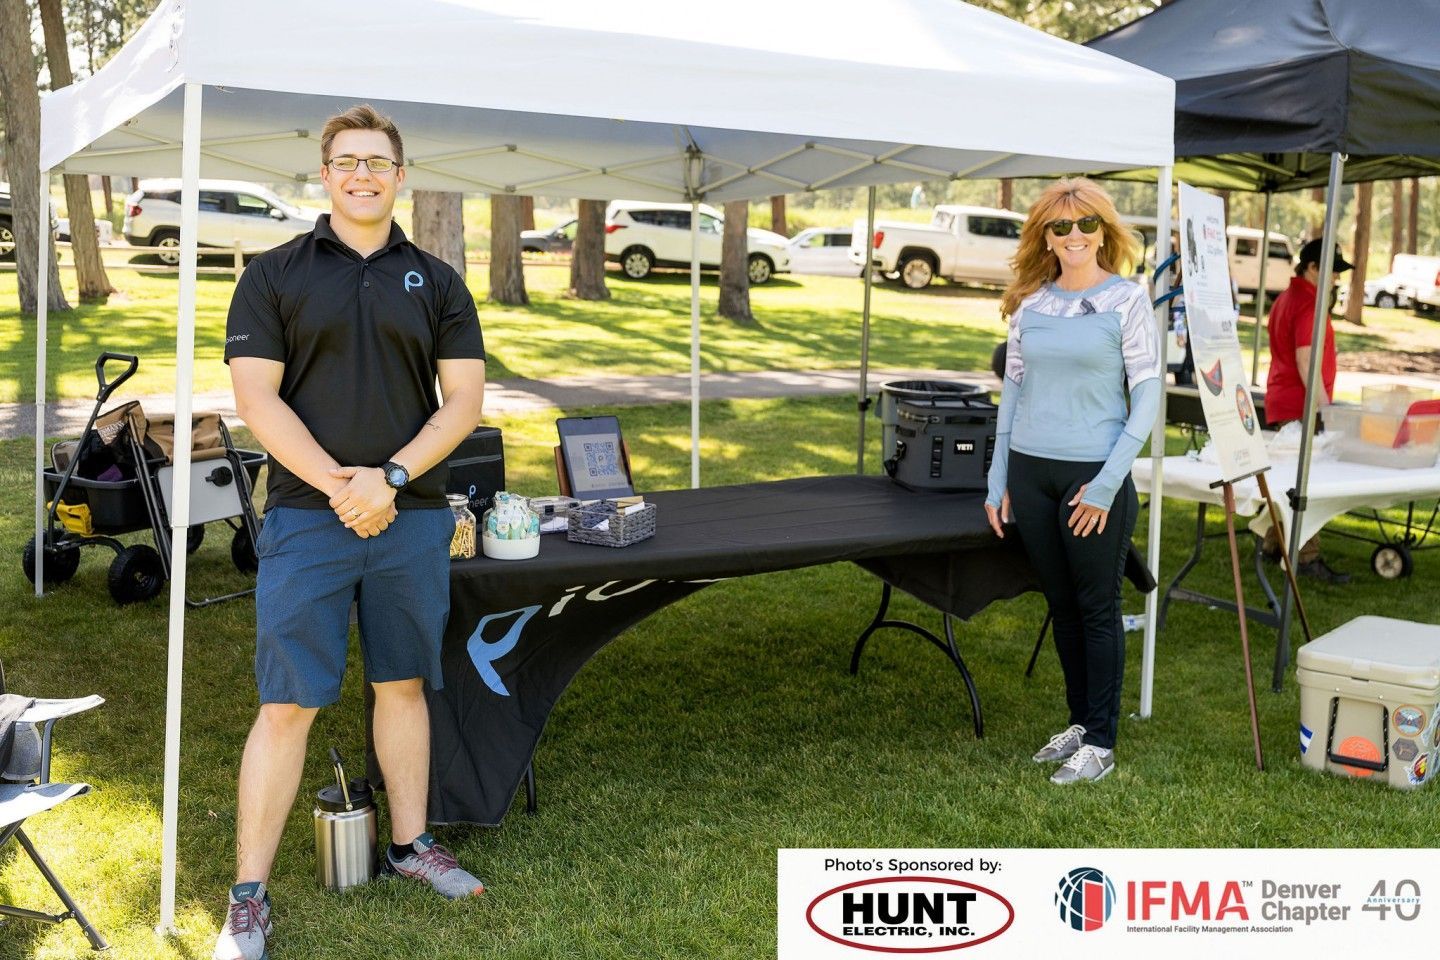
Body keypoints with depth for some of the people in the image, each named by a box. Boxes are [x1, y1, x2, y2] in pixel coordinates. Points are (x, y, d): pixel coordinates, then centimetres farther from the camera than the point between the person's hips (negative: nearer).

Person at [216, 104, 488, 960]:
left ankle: (412, 843, 29)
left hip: (413, 517, 3)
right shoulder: (276, 274, 3)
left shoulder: (436, 281, 9)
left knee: (404, 685, 14)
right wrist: (339, 484, -14)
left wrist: (390, 476, -11)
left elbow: (465, 398, 3)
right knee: (287, 705, -3)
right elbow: (257, 396, -5)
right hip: (308, 521, -3)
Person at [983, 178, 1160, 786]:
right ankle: (1079, 722, 28)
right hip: (1030, 470, 5)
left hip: (1094, 473, -5)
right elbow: (1013, 388, 12)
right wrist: (997, 478, 8)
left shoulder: (1126, 301, -5)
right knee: (1061, 605, 14)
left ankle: (1101, 743, 13)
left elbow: (1148, 394, -7)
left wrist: (1108, 482, -14)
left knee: (1097, 609, 3)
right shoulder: (1029, 303, 7)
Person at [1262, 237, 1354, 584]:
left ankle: (1273, 545, 23)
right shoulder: (1308, 304, -15)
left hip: (1280, 403, 10)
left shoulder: (1285, 298, 17)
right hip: (1300, 407, -10)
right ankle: (1307, 557, -12)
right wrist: (1325, 408, -22)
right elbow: (1306, 362, -22)